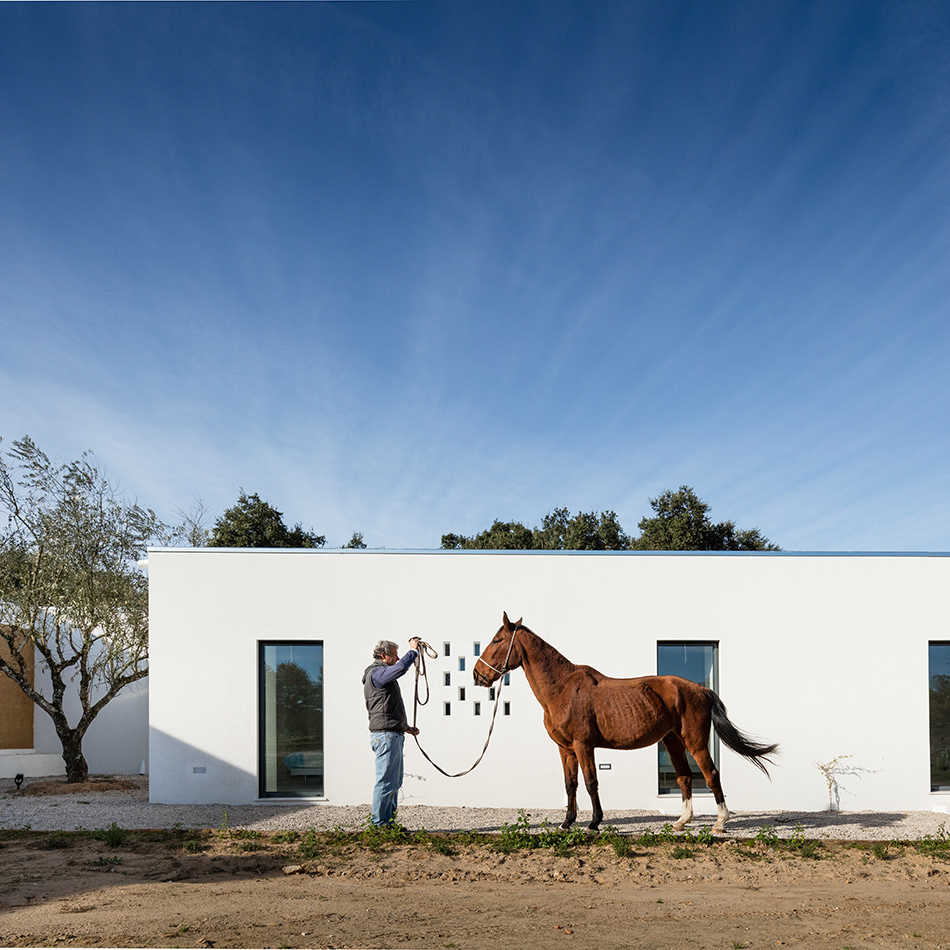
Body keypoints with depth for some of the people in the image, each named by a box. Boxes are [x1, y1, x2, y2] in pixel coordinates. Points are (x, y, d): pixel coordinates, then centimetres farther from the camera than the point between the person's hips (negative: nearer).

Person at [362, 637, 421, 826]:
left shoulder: (382, 674, 24)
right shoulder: (376, 673, -9)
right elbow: (401, 667, -27)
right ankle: (379, 823, -6)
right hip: (385, 735, -11)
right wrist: (413, 650, -12)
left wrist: (405, 727, 25)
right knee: (386, 782, -9)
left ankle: (388, 822, 17)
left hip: (393, 735, 11)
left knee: (395, 782, 12)